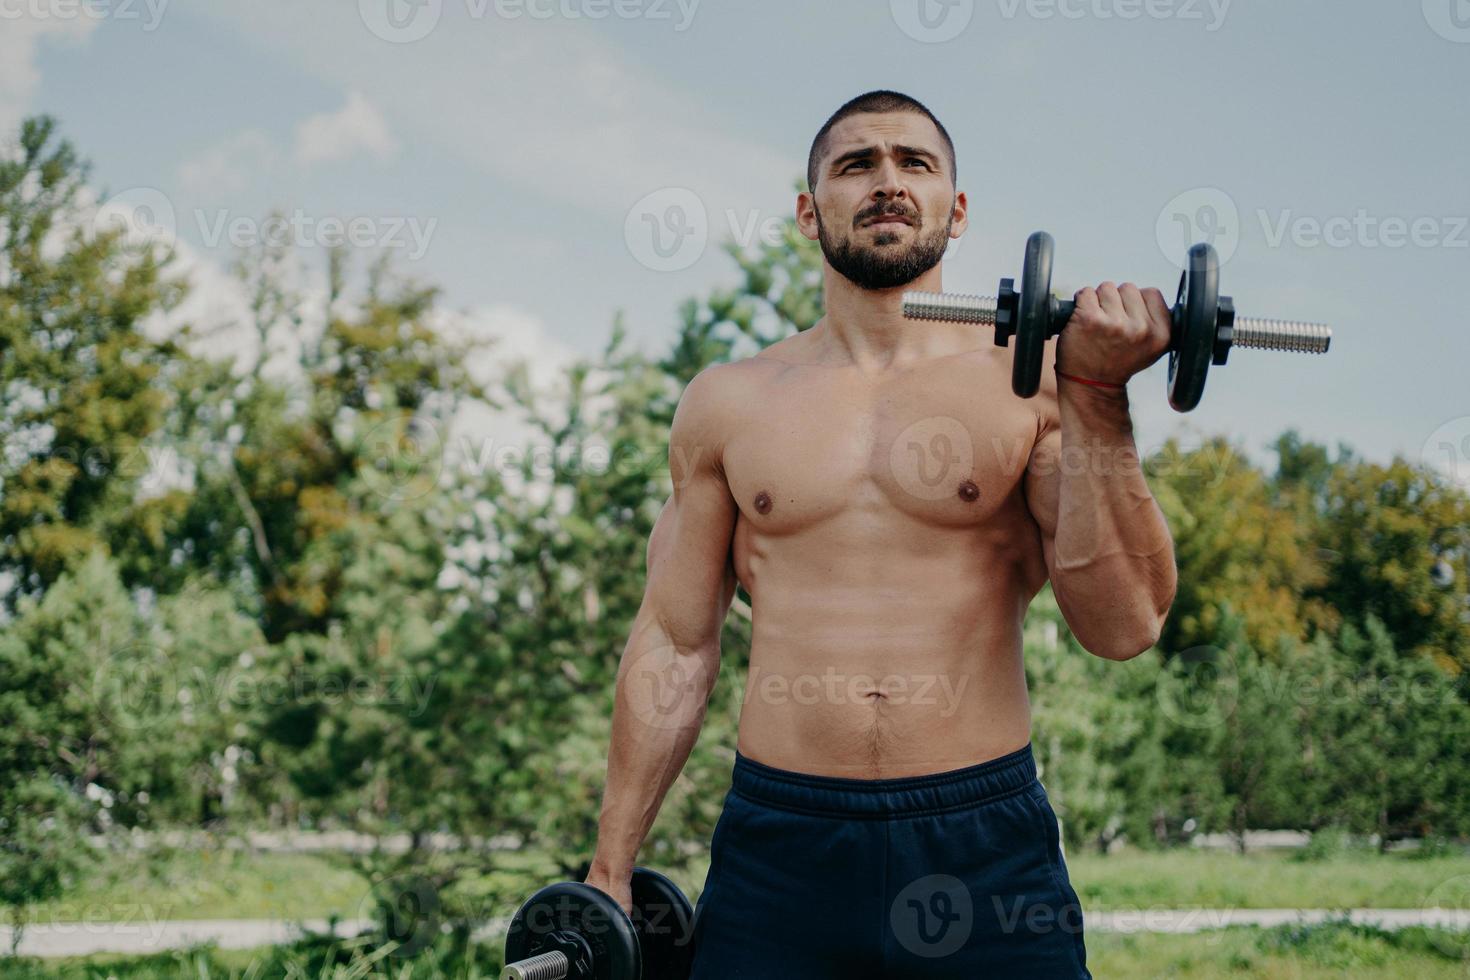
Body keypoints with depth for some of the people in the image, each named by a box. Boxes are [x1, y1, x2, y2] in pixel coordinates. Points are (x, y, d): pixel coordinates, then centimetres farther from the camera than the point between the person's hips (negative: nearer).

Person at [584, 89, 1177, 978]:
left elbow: (1124, 626, -6)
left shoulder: (1029, 381, 2)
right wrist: (610, 873, 9)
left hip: (983, 842, -1)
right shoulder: (728, 404, 8)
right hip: (779, 844, 1)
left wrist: (1096, 399, -15)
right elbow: (676, 644, 11)